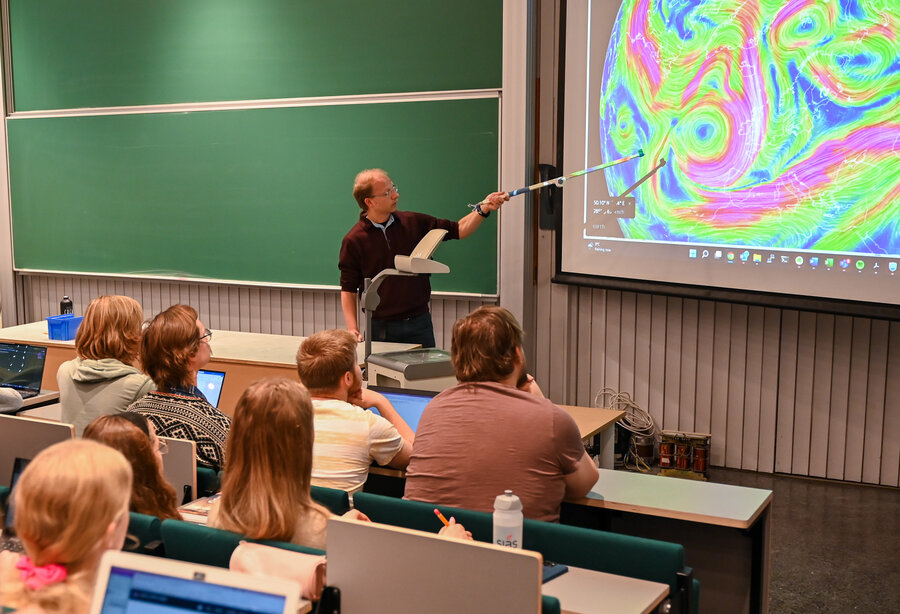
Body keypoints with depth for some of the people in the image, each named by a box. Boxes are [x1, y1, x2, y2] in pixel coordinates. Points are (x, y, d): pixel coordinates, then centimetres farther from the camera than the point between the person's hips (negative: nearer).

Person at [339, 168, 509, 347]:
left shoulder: (413, 223, 4)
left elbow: (458, 230, 9)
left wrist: (483, 209, -6)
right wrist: (353, 329, -15)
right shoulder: (353, 241, -5)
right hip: (381, 327, -3)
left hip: (419, 324, 3)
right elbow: (348, 289, -4)